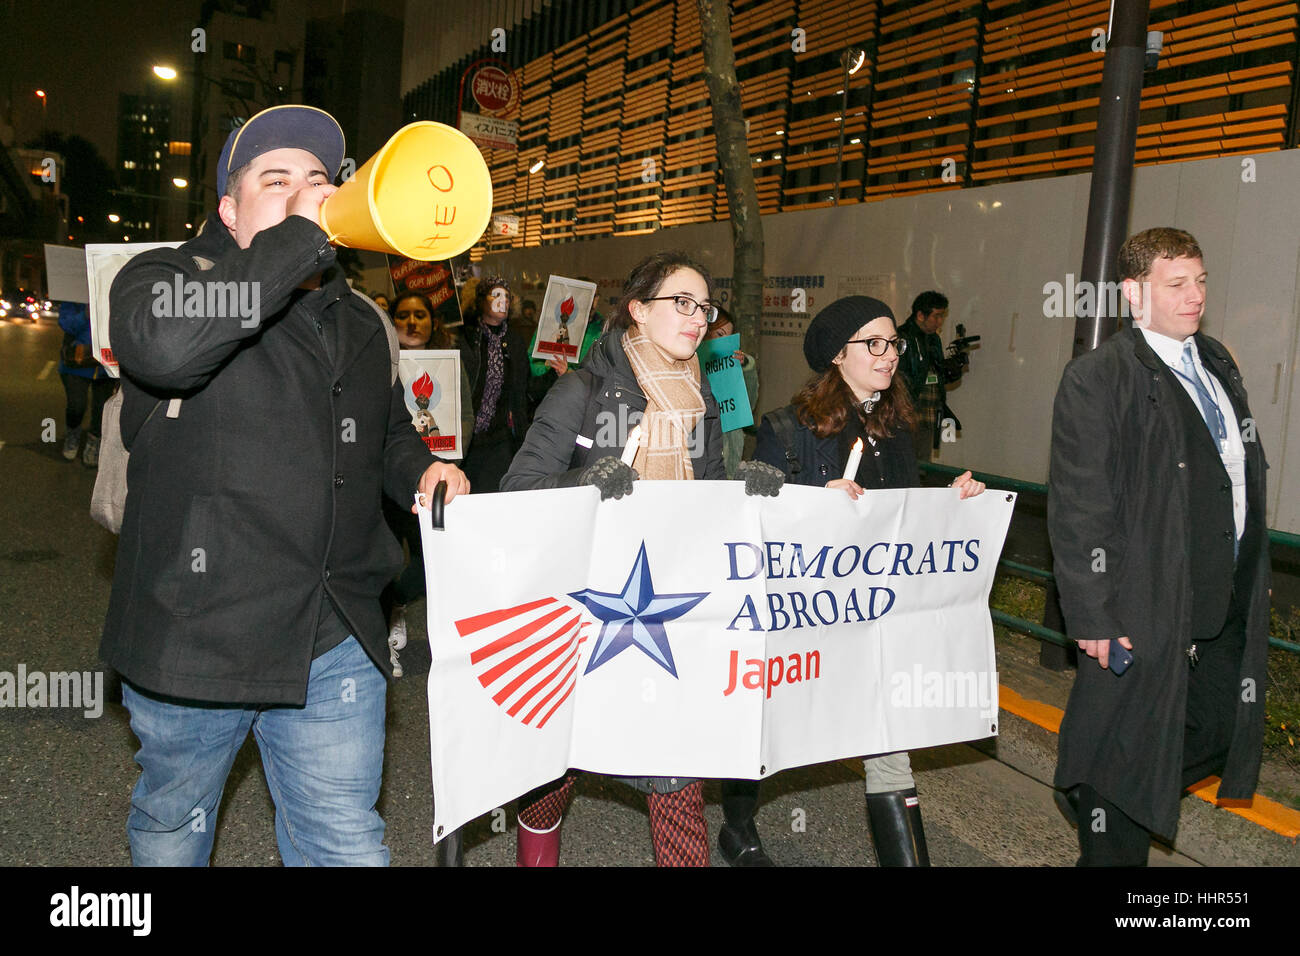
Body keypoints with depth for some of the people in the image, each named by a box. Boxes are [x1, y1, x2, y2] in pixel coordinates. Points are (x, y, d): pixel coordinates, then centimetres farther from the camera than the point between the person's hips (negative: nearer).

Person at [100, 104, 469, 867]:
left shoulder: (359, 322, 13)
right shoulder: (166, 277, -5)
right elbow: (164, 347, -31)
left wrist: (421, 470, 5)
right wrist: (301, 237, -25)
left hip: (333, 643, 4)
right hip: (193, 628, -3)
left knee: (347, 845, 7)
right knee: (171, 829, 20)